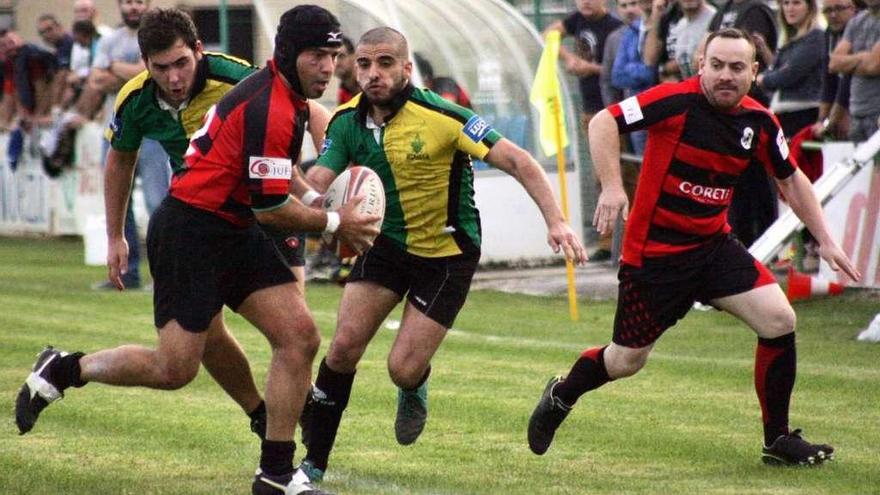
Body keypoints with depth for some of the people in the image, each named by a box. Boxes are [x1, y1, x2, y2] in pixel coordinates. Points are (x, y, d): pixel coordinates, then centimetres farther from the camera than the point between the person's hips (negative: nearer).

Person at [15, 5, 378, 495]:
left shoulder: (286, 99, 10)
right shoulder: (270, 109, -22)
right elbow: (269, 207, -21)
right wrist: (335, 223, -7)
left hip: (235, 232, 10)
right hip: (191, 231, -10)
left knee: (300, 336, -2)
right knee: (175, 369, -7)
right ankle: (62, 370, 16)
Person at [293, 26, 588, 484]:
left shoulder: (439, 116, -23)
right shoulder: (347, 121, -7)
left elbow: (517, 161, -23)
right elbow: (314, 183, -14)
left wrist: (555, 220, -33)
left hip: (447, 253, -4)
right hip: (386, 242, 4)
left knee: (404, 369, -11)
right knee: (344, 347, -9)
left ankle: (415, 389, 29)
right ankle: (313, 462, 6)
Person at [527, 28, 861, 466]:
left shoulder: (759, 122, 0)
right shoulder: (678, 101, -18)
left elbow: (791, 179, 15)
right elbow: (603, 123, -18)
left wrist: (825, 240, 12)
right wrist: (612, 186, -29)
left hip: (713, 245, 5)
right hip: (653, 251, -5)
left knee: (779, 320, -11)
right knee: (626, 360, 4)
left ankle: (778, 441, 3)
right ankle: (561, 395, 37)